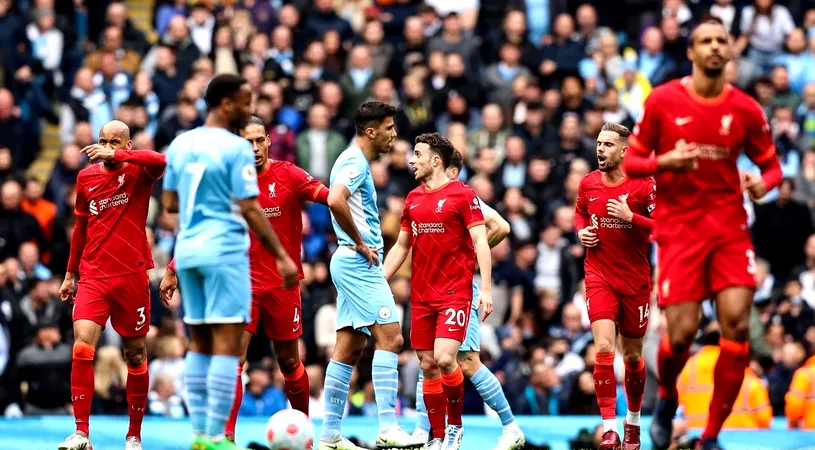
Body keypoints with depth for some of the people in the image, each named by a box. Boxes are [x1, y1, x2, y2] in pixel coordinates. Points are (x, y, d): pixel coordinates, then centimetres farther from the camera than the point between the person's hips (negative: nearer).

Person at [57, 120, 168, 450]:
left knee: (135, 355, 6)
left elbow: (161, 162, -27)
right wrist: (70, 274, 21)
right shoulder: (86, 178, 8)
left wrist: (115, 156, -32)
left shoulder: (138, 172, -2)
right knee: (82, 347, -16)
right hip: (93, 276, 2)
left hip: (132, 277, -2)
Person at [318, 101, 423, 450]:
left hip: (352, 264, 10)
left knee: (349, 347, 8)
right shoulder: (355, 162, -13)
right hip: (359, 262, -10)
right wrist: (361, 243, -20)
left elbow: (340, 202, 30)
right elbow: (335, 201, -30)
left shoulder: (356, 162, 19)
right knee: (389, 337, -13)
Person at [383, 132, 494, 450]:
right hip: (421, 296, 6)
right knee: (427, 366, 3)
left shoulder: (462, 195, -5)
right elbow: (401, 246, 20)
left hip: (455, 292, -6)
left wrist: (486, 289, -15)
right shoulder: (413, 198, 12)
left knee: (445, 358, -18)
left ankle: (456, 424, 1)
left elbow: (481, 242, -8)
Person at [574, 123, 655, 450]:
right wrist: (581, 230, 1)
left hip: (635, 281, -1)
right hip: (599, 278, 2)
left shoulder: (643, 185, -10)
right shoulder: (588, 183, 3)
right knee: (603, 348, -16)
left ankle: (633, 422, 33)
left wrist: (630, 217, -25)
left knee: (632, 356, 10)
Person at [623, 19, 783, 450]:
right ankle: (666, 399, 27)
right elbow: (631, 161, 2)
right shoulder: (662, 100, -2)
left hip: (729, 226, 2)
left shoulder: (746, 109, 2)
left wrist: (763, 182, -12)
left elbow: (771, 164, 12)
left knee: (737, 323, -14)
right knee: (681, 333, -9)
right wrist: (664, 162, -18)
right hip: (679, 228, -2)